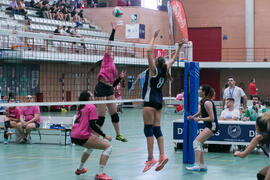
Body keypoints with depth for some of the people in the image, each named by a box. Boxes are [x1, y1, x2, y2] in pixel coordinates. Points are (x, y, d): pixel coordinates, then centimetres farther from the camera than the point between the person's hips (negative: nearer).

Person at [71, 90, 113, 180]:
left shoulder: (81, 107, 21)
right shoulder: (91, 106, -3)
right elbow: (92, 125, -12)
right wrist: (104, 135, -9)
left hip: (73, 136, 9)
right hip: (83, 136, -9)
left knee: (90, 147, 38)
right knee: (108, 147, -7)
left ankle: (80, 169, 45)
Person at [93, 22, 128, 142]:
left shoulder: (113, 66, 21)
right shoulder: (107, 58, 2)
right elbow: (110, 43, -6)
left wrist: (120, 77, 10)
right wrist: (113, 30, -1)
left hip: (109, 89, 9)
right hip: (101, 88, -9)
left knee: (114, 113, 15)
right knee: (101, 116, -8)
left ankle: (118, 135, 27)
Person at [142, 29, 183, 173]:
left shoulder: (154, 70, -8)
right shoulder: (164, 71, 9)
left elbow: (149, 51, -15)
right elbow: (173, 60, 26)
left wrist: (154, 37, -8)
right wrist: (179, 47, 32)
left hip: (150, 101, -8)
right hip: (159, 102, 8)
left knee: (148, 129, -8)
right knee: (156, 129, 7)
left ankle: (150, 159, -13)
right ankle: (162, 156, 0)